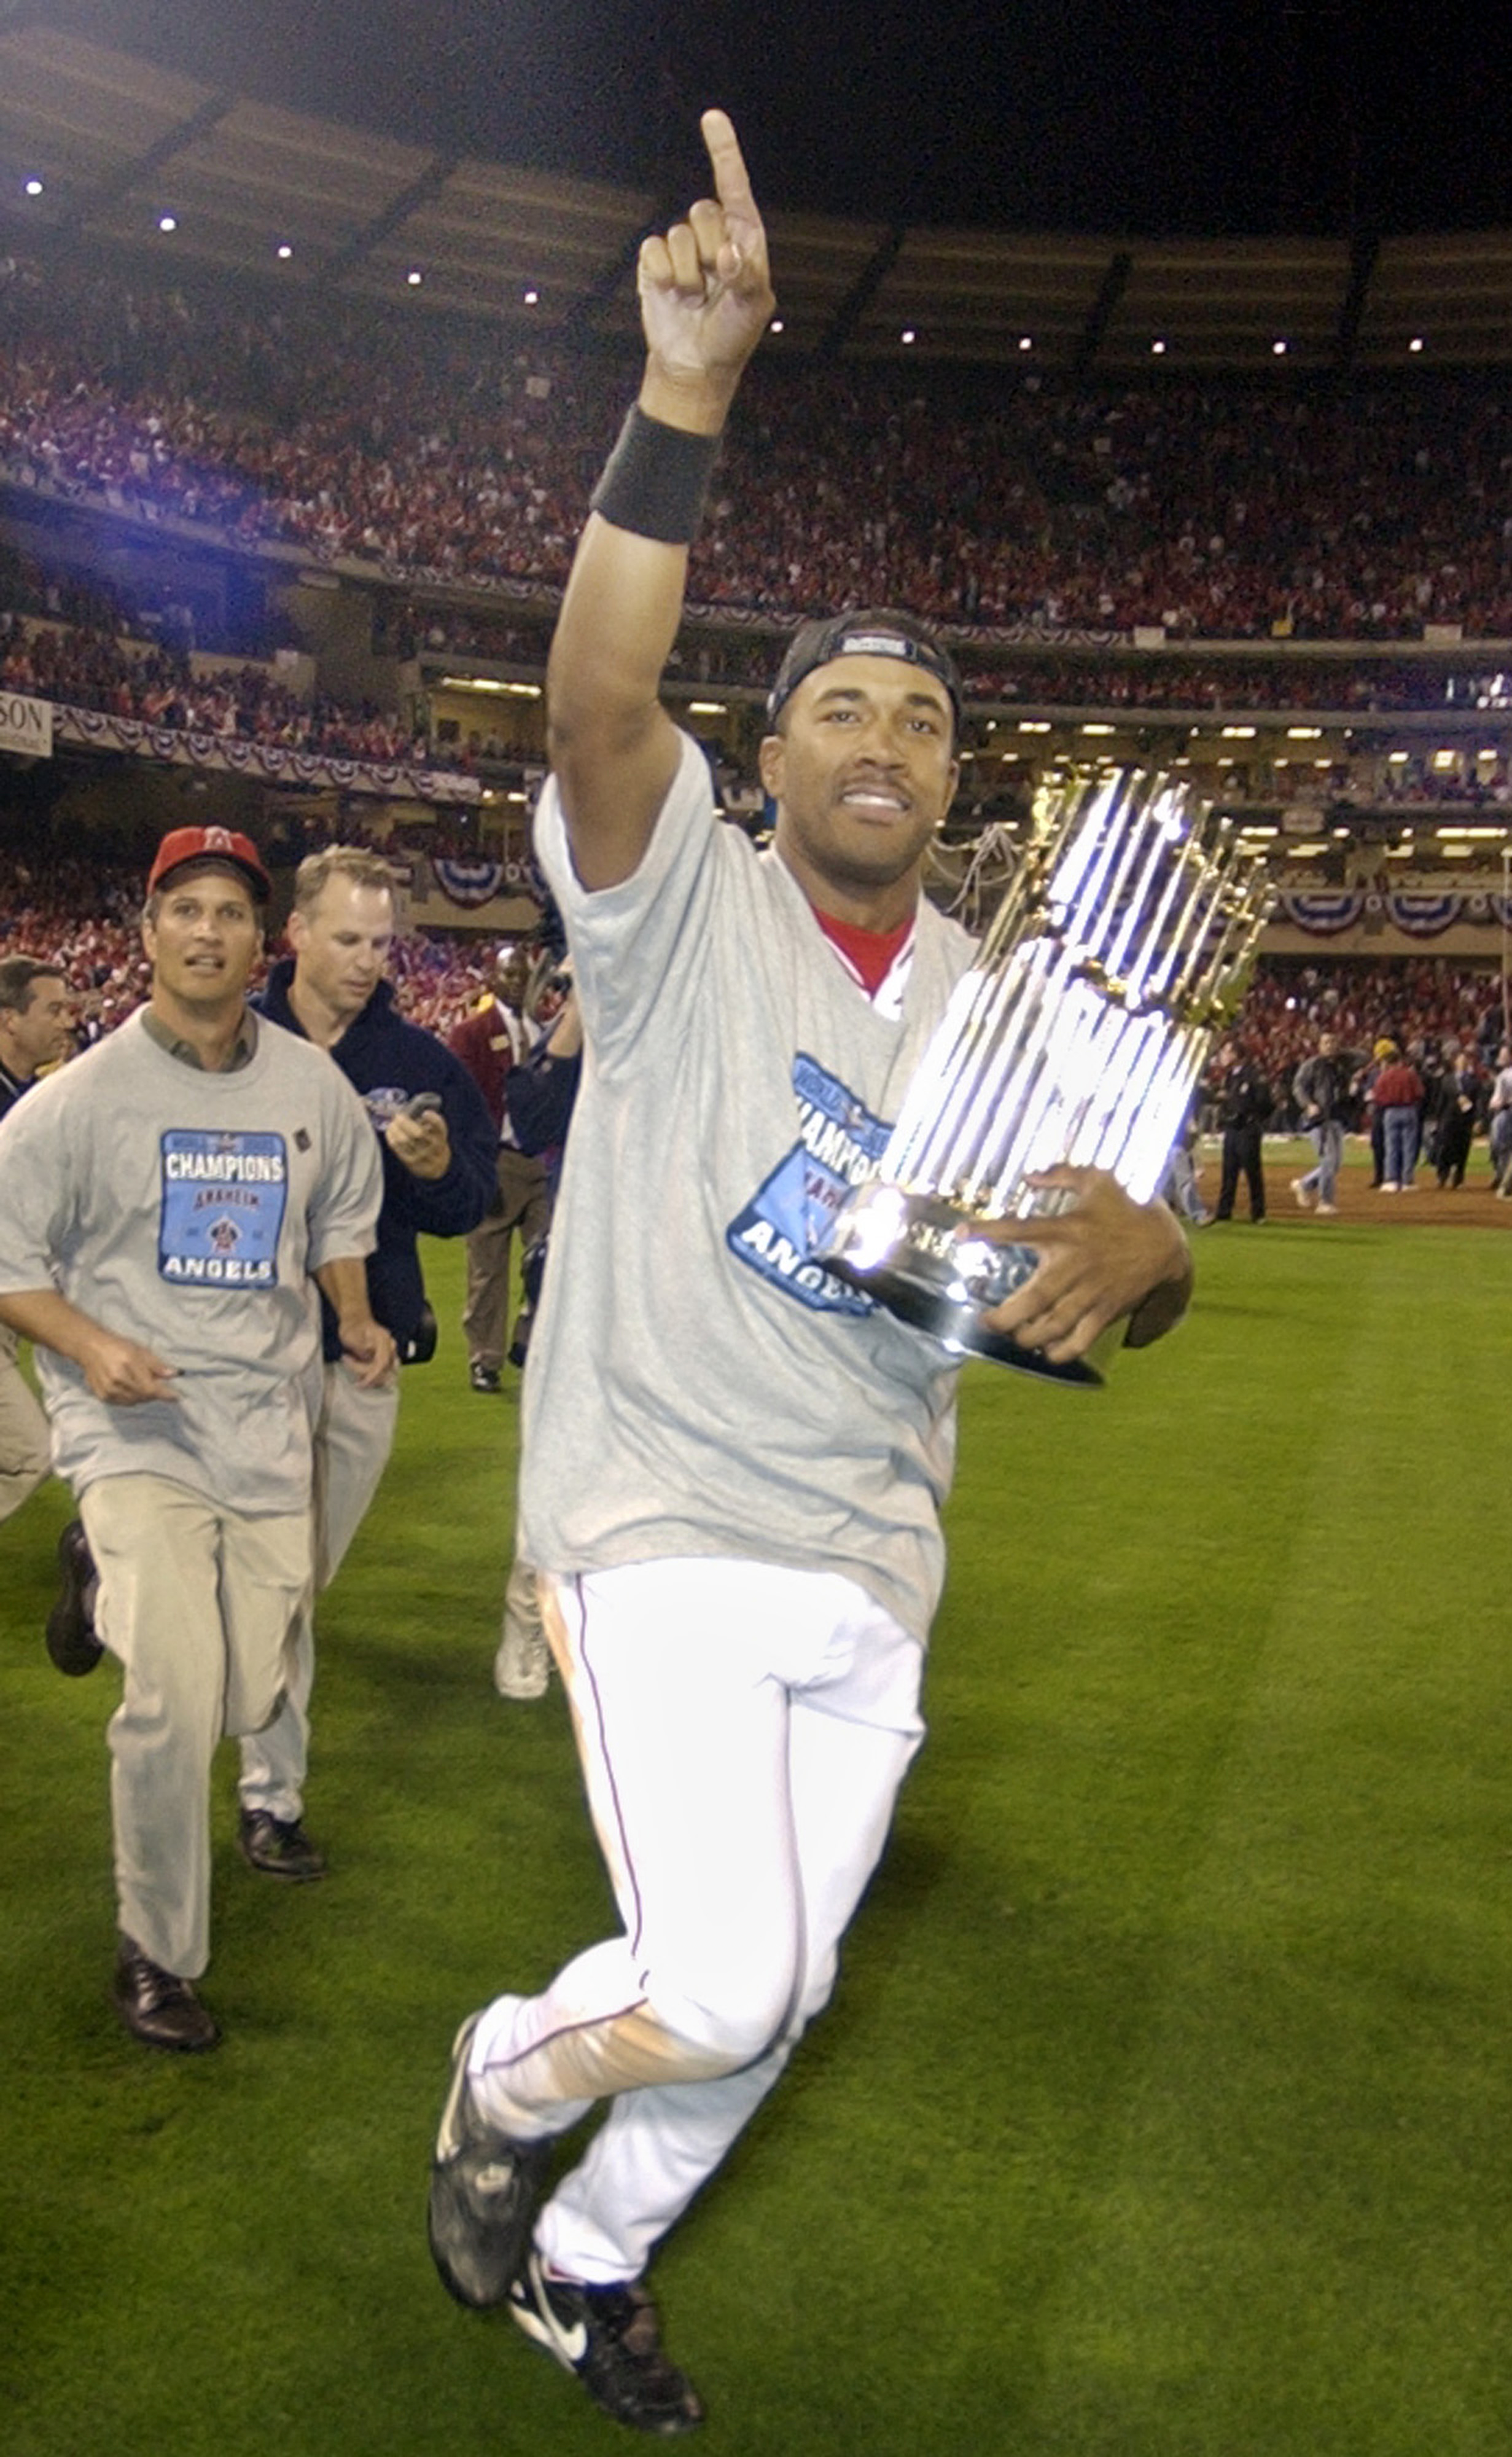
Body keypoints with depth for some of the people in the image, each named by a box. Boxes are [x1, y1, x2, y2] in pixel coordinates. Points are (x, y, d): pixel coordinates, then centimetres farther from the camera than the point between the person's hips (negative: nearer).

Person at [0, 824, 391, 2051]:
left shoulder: (315, 1086, 5)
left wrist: (358, 1321, 8)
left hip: (271, 1427, 4)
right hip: (139, 1432, -4)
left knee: (254, 1700, 10)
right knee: (175, 1697, -16)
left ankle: (121, 1594, 45)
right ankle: (156, 1953, 7)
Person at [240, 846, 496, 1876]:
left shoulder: (422, 1061, 3)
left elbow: (475, 1202, 4)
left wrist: (437, 1169, -18)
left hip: (366, 1357, 3)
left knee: (304, 1575, 16)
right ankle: (272, 1793, 17)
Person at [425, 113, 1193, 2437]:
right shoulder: (684, 901, -6)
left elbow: (1136, 1275, -1)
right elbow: (600, 706, -27)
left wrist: (1135, 1246, -25)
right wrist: (685, 396, -37)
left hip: (874, 1566, 6)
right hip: (663, 1525, -5)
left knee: (774, 1996, 15)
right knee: (719, 1985, -13)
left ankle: (586, 2259, 42)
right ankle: (511, 2071, 23)